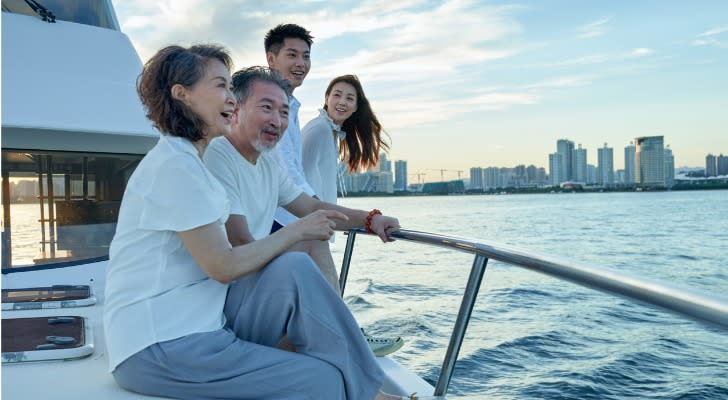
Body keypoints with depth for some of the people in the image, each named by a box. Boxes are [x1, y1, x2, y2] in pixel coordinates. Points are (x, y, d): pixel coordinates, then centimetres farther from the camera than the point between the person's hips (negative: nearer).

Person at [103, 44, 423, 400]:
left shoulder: (185, 160, 14)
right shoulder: (174, 165, -16)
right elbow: (224, 267, -18)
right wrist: (298, 230, -7)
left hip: (196, 321, 8)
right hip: (156, 347, -8)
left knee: (294, 271, -12)